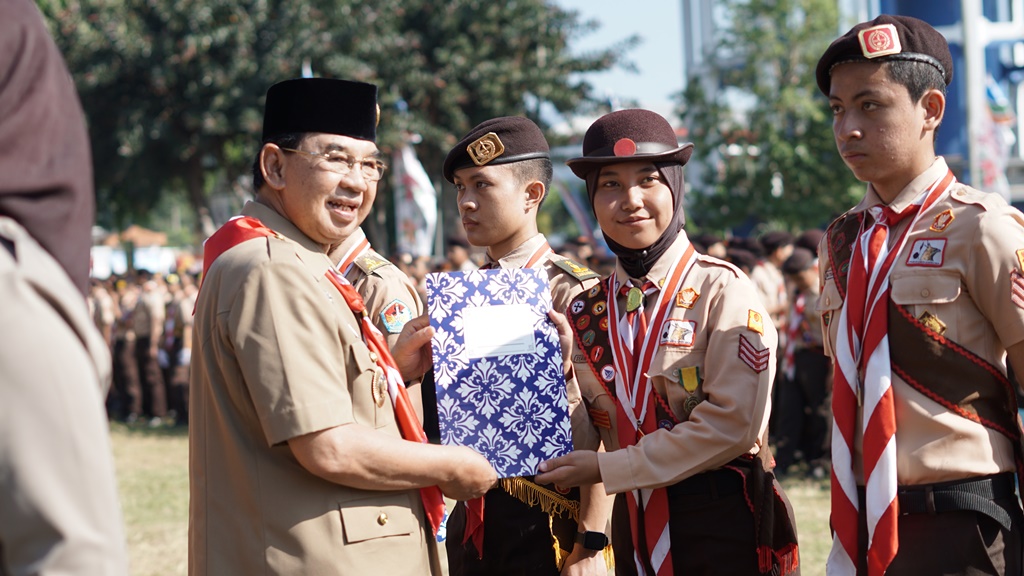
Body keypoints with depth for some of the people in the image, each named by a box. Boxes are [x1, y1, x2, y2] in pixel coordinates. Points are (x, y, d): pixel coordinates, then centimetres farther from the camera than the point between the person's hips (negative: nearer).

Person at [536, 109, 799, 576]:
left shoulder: (721, 290, -8)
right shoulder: (588, 311, 8)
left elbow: (733, 424, -17)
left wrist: (607, 469, -15)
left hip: (722, 522, -5)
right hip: (635, 524, 5)